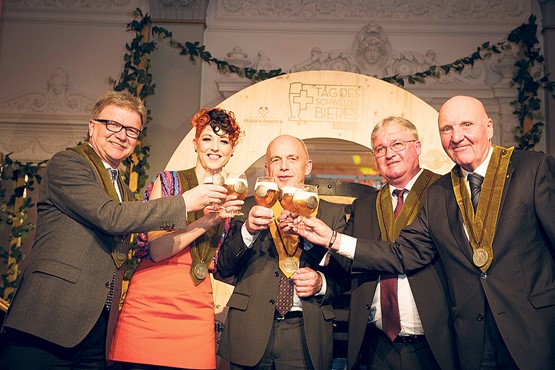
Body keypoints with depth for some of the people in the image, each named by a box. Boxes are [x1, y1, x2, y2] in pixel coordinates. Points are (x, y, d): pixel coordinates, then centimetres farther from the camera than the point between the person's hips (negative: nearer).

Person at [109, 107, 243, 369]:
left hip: (197, 311, 4)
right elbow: (157, 249, -12)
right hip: (150, 303, -4)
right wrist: (209, 220, -19)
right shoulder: (168, 181, -2)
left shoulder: (227, 198, 12)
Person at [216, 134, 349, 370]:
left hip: (306, 335, 0)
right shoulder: (247, 208, 6)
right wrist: (248, 230, -16)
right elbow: (224, 269, -1)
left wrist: (321, 283, -11)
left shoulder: (332, 213, 7)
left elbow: (343, 275, 9)